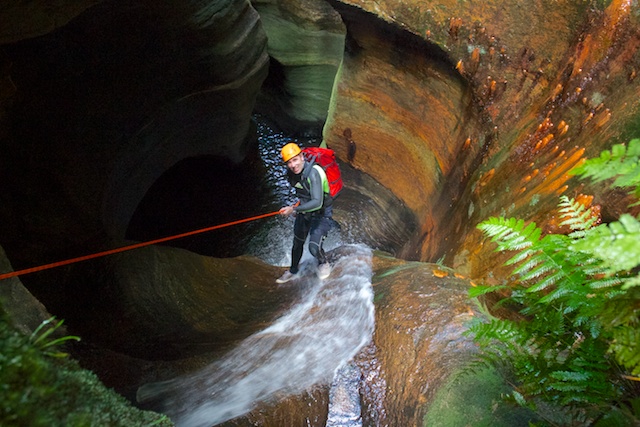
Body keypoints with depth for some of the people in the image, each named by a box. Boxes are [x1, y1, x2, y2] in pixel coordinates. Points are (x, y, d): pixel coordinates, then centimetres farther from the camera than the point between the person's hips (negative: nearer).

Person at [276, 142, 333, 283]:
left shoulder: (313, 172, -33)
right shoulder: (291, 174, -8)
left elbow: (317, 202, -40)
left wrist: (293, 209, -37)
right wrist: (300, 203, 15)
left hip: (321, 214, -7)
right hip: (303, 212, 7)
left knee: (314, 248, -19)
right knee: (297, 243, 19)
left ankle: (324, 264, 16)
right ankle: (293, 271, 43)